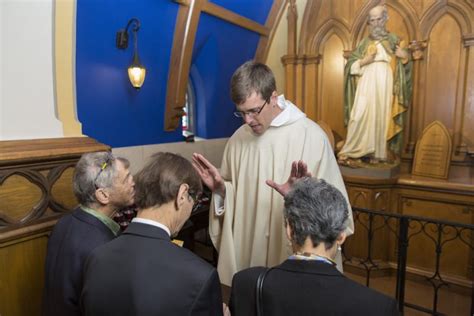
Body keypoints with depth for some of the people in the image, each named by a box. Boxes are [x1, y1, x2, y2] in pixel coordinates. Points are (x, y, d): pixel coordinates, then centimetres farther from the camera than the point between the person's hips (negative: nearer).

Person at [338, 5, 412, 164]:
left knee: (382, 119, -3)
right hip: (366, 87, 0)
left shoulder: (394, 40, 12)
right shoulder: (364, 43, 14)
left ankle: (378, 154, 0)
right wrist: (364, 61, -8)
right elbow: (350, 65, 9)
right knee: (361, 117, -10)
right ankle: (349, 151, -8)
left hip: (385, 87, 0)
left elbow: (404, 67, 9)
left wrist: (406, 57, -12)